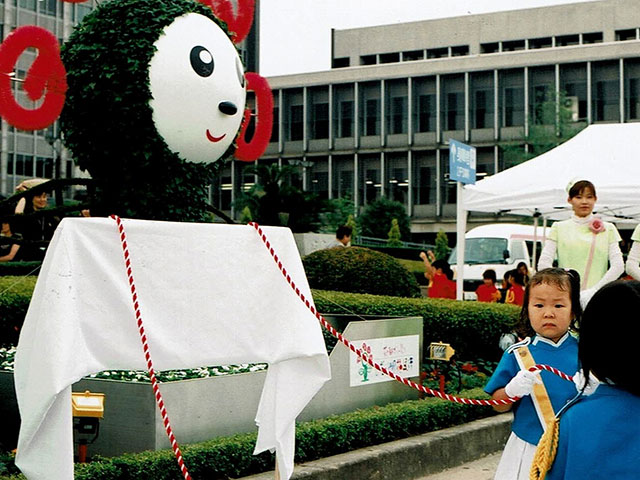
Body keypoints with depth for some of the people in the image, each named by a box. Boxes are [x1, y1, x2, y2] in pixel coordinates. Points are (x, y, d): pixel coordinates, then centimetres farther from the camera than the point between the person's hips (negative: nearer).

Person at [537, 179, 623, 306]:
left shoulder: (607, 229, 12)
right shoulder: (559, 228, 10)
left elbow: (618, 266, 3)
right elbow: (543, 264, 2)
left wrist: (593, 291, -7)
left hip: (596, 297, 0)